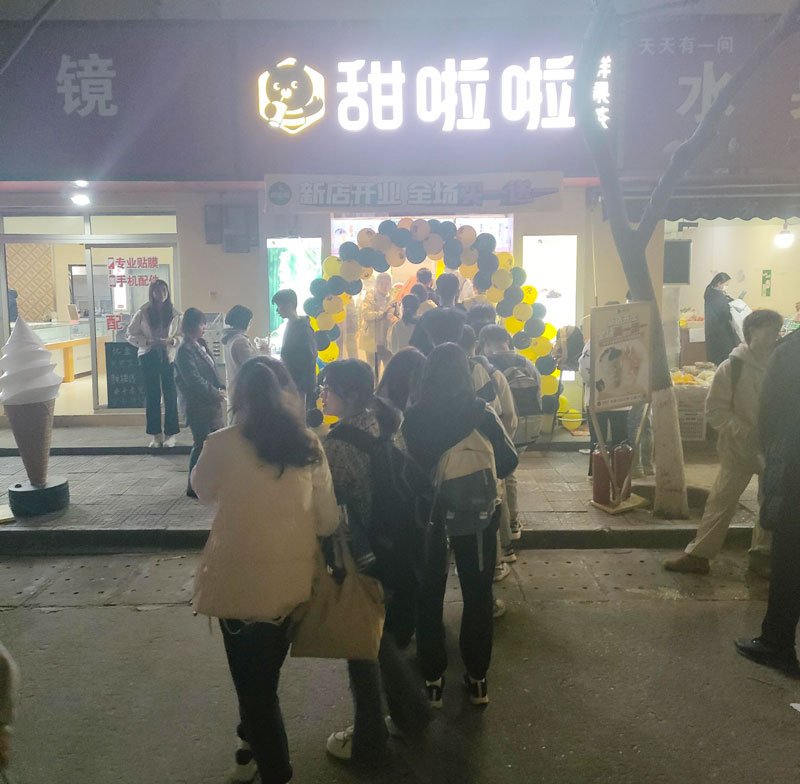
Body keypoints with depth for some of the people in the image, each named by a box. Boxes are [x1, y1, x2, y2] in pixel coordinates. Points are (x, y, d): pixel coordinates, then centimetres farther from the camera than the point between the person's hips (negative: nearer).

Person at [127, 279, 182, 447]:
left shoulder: (175, 314, 0)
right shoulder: (142, 313, 1)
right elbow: (130, 334, 3)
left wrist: (170, 341, -17)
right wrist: (148, 342, -12)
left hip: (169, 357, 0)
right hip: (148, 357, 1)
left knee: (170, 396, 1)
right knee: (152, 396, 6)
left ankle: (170, 434, 11)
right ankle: (156, 435, 14)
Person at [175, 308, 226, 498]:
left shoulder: (201, 345, 12)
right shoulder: (185, 350, -15)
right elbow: (194, 380, -20)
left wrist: (220, 388, 5)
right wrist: (216, 393, -14)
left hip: (211, 404, 9)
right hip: (198, 406, -9)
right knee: (201, 445, -2)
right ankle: (194, 487, 11)